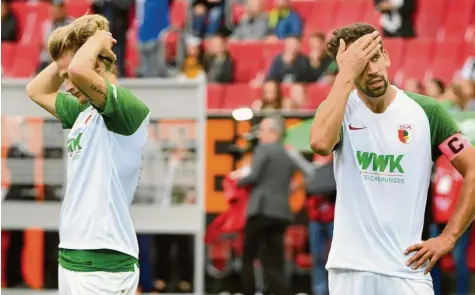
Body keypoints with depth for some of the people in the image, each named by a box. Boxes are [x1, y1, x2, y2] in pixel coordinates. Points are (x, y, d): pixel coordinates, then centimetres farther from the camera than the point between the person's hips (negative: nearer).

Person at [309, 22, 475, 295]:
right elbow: (321, 142, -23)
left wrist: (448, 238, -2)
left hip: (407, 269, 0)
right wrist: (347, 74, -19)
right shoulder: (338, 109, 1)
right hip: (350, 269, 1)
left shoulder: (426, 111, 1)